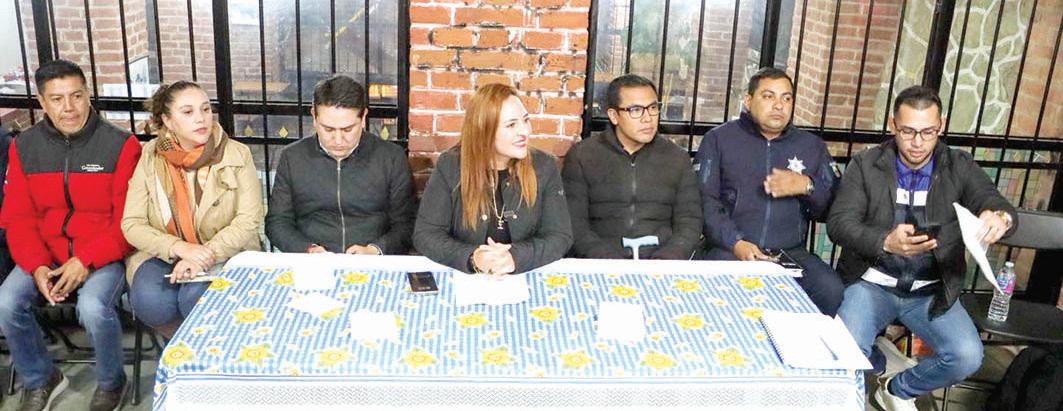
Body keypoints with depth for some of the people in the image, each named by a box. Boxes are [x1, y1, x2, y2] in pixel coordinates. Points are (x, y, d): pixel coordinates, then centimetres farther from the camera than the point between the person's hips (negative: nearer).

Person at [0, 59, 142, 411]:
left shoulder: (120, 145, -10)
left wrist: (85, 261, -21)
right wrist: (37, 266, -12)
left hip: (104, 255, -4)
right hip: (45, 254, 4)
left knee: (93, 307, -31)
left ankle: (111, 382, 1)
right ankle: (40, 379, 11)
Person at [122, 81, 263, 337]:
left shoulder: (237, 155, -5)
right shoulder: (151, 158, 0)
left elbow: (249, 220, -10)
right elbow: (132, 224, -4)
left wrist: (208, 253, -24)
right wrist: (180, 248, -21)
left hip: (225, 255, -2)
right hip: (163, 255, 2)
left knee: (198, 300, -30)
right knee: (150, 301, -27)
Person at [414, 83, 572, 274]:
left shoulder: (544, 166, -1)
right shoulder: (450, 166, -4)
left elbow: (560, 235, -4)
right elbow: (425, 233, -5)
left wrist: (516, 257, -22)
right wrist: (471, 258, -23)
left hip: (525, 280, 1)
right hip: (463, 279, -1)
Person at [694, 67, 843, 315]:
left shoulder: (812, 146, 17)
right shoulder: (719, 139, 9)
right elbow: (704, 200, -2)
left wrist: (807, 187, -5)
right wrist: (735, 243, -15)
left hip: (791, 252, 3)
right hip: (729, 249, -2)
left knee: (831, 291, -25)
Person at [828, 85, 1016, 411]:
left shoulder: (960, 167, 2)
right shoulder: (865, 166, -3)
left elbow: (998, 205, -11)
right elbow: (838, 223, -12)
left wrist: (1000, 217, -38)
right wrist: (886, 241, -32)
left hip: (932, 292, 2)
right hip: (872, 283, -2)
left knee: (968, 357, -21)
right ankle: (876, 362, 16)